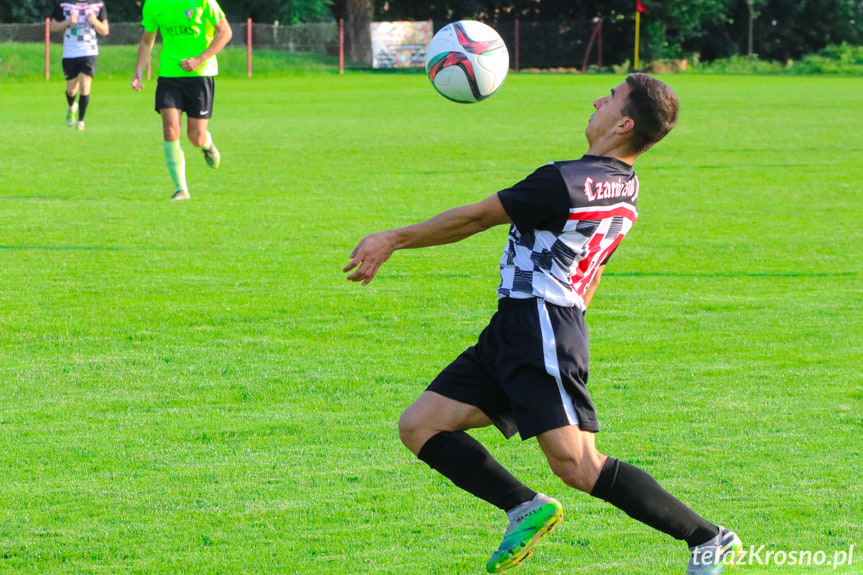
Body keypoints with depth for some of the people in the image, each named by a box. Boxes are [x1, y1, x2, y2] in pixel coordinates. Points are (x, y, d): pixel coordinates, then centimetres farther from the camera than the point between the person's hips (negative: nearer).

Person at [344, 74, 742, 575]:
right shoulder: (625, 189, 13)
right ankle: (527, 509, 4)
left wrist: (393, 240, 3)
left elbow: (475, 218, -7)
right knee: (418, 426, 5)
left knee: (576, 464, -16)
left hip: (542, 327, -10)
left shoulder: (565, 181, -15)